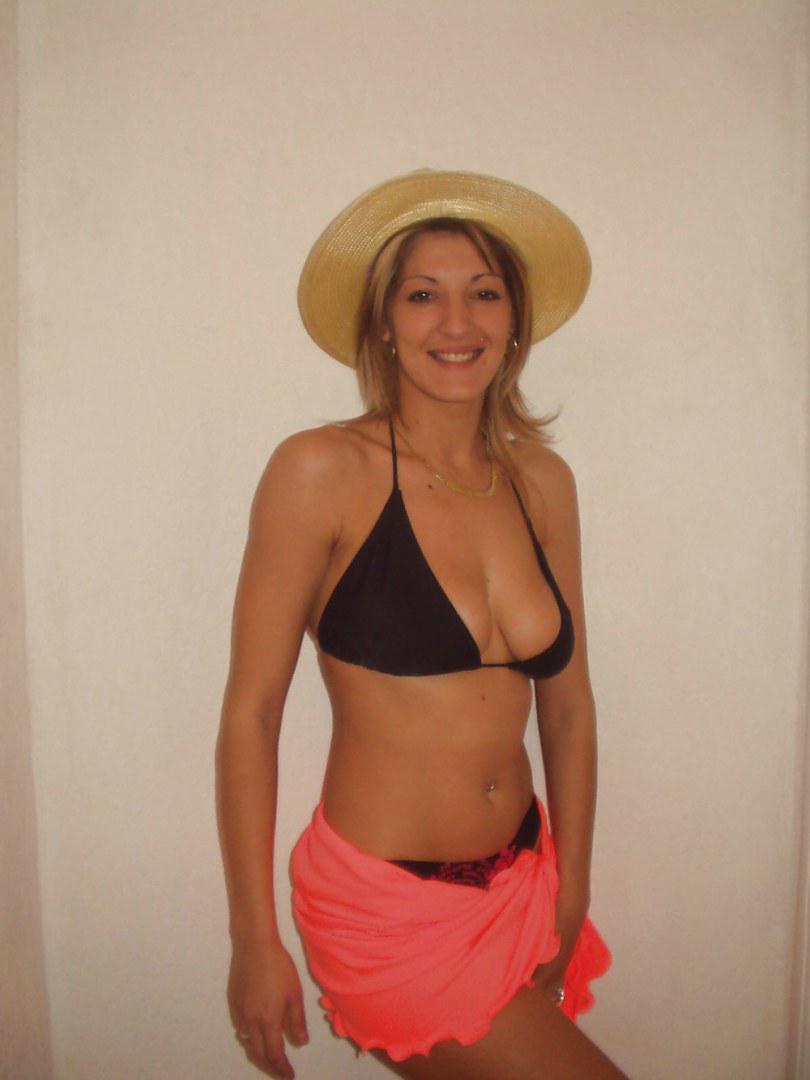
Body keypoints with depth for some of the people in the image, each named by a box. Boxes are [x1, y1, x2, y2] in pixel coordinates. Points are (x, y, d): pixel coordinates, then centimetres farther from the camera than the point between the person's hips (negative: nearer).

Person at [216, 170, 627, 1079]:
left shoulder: (543, 483, 0)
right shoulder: (322, 473, -14)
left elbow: (568, 705, 6)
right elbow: (250, 711, -11)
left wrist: (570, 901, 8)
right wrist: (254, 942, -7)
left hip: (520, 884, 5)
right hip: (385, 904, -5)